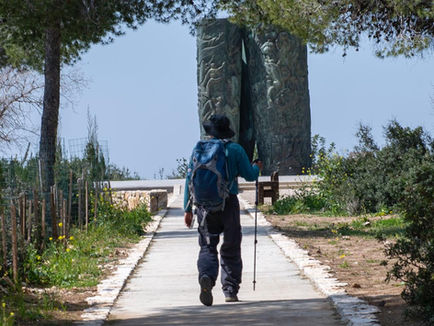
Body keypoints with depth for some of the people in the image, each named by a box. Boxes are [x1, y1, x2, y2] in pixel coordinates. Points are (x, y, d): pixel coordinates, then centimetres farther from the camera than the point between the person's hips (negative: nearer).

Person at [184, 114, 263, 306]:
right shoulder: (235, 150, 0)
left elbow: (190, 180, 3)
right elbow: (249, 175, 2)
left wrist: (188, 209, 7)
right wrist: (257, 167, 26)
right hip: (229, 204, -1)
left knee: (207, 247, 4)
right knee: (231, 248, 10)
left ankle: (206, 276, -25)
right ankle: (230, 290, 10)